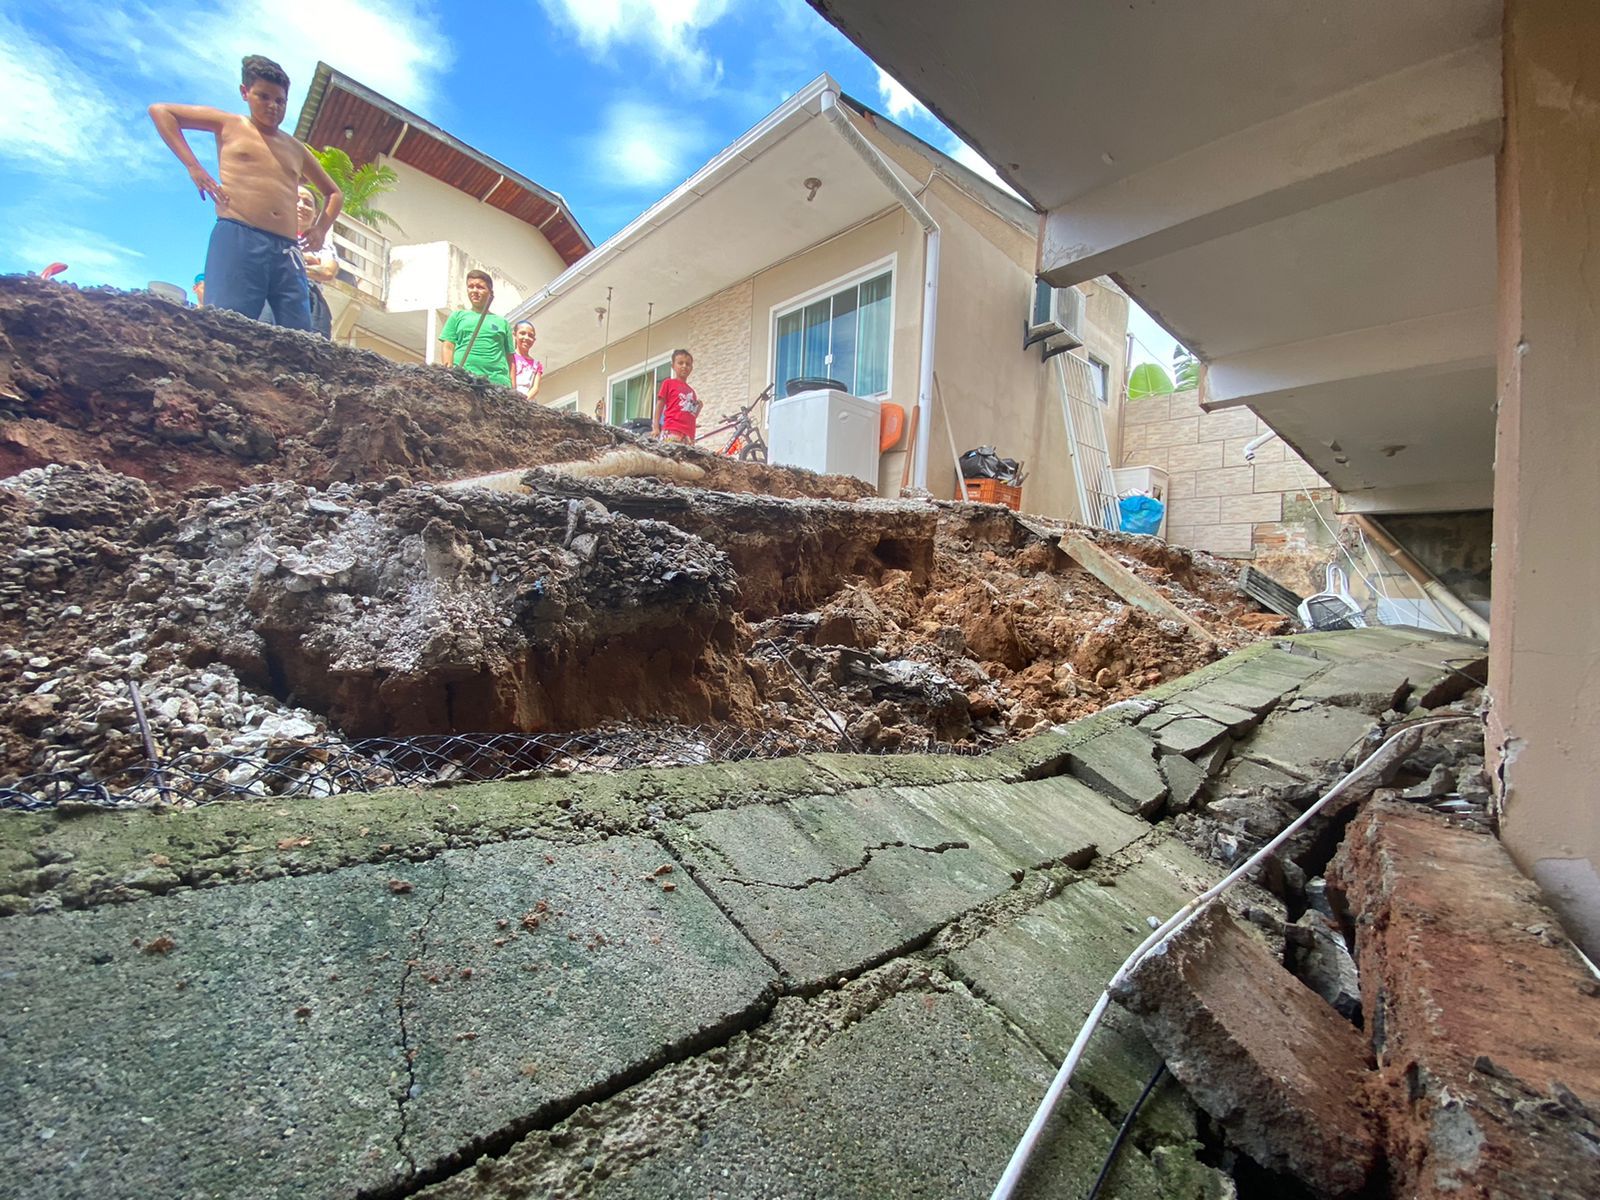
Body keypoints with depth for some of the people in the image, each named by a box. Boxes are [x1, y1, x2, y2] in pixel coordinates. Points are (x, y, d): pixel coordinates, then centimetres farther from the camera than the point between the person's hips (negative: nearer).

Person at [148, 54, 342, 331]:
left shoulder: (297, 149, 26)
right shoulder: (229, 124, 19)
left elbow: (335, 193, 35)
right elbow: (159, 110, 20)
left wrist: (320, 229, 15)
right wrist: (193, 166, 4)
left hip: (287, 252, 3)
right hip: (237, 239, -3)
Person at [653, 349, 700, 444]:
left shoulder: (691, 391, 22)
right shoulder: (669, 383, 8)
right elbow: (659, 405, 4)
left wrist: (699, 407, 6)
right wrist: (656, 428, -6)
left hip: (688, 434, 6)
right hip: (671, 431, -6)